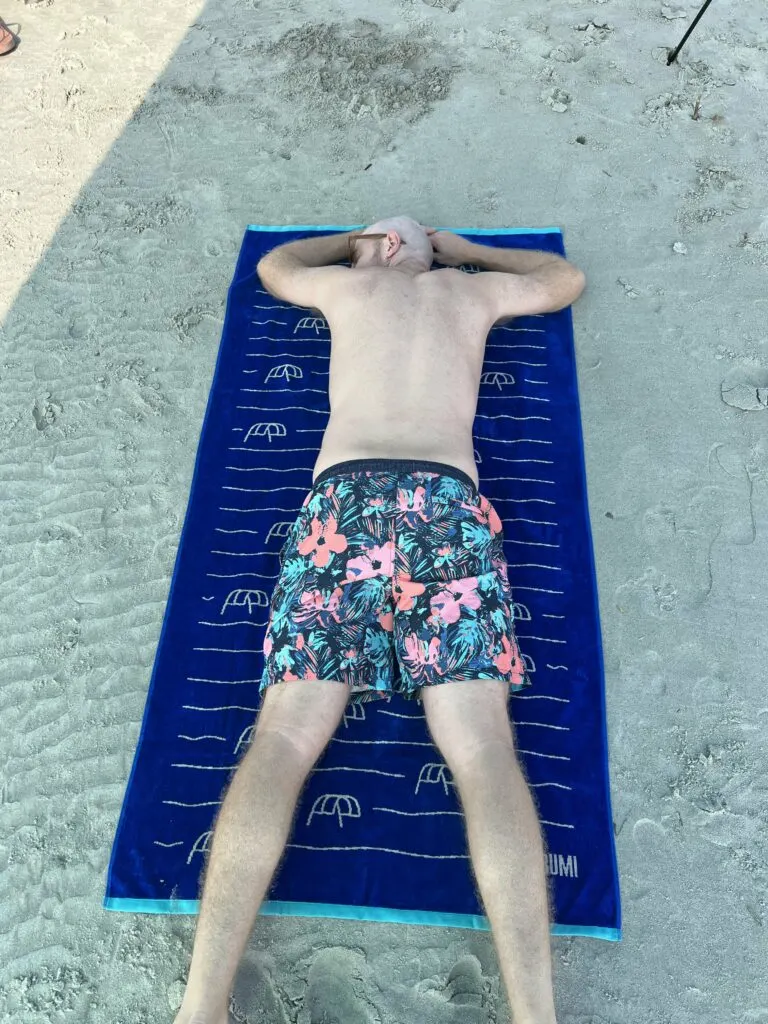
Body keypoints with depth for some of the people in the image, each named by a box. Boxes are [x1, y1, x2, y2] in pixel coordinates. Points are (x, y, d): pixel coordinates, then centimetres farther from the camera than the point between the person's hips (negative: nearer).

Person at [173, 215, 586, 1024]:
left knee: (283, 740, -9)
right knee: (484, 750, -12)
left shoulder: (345, 285, 28)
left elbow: (272, 264, 51)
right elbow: (567, 278, 49)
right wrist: (457, 247, 55)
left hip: (344, 496, 0)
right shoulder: (471, 289, 30)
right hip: (448, 500, 1)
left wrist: (354, 241, 62)